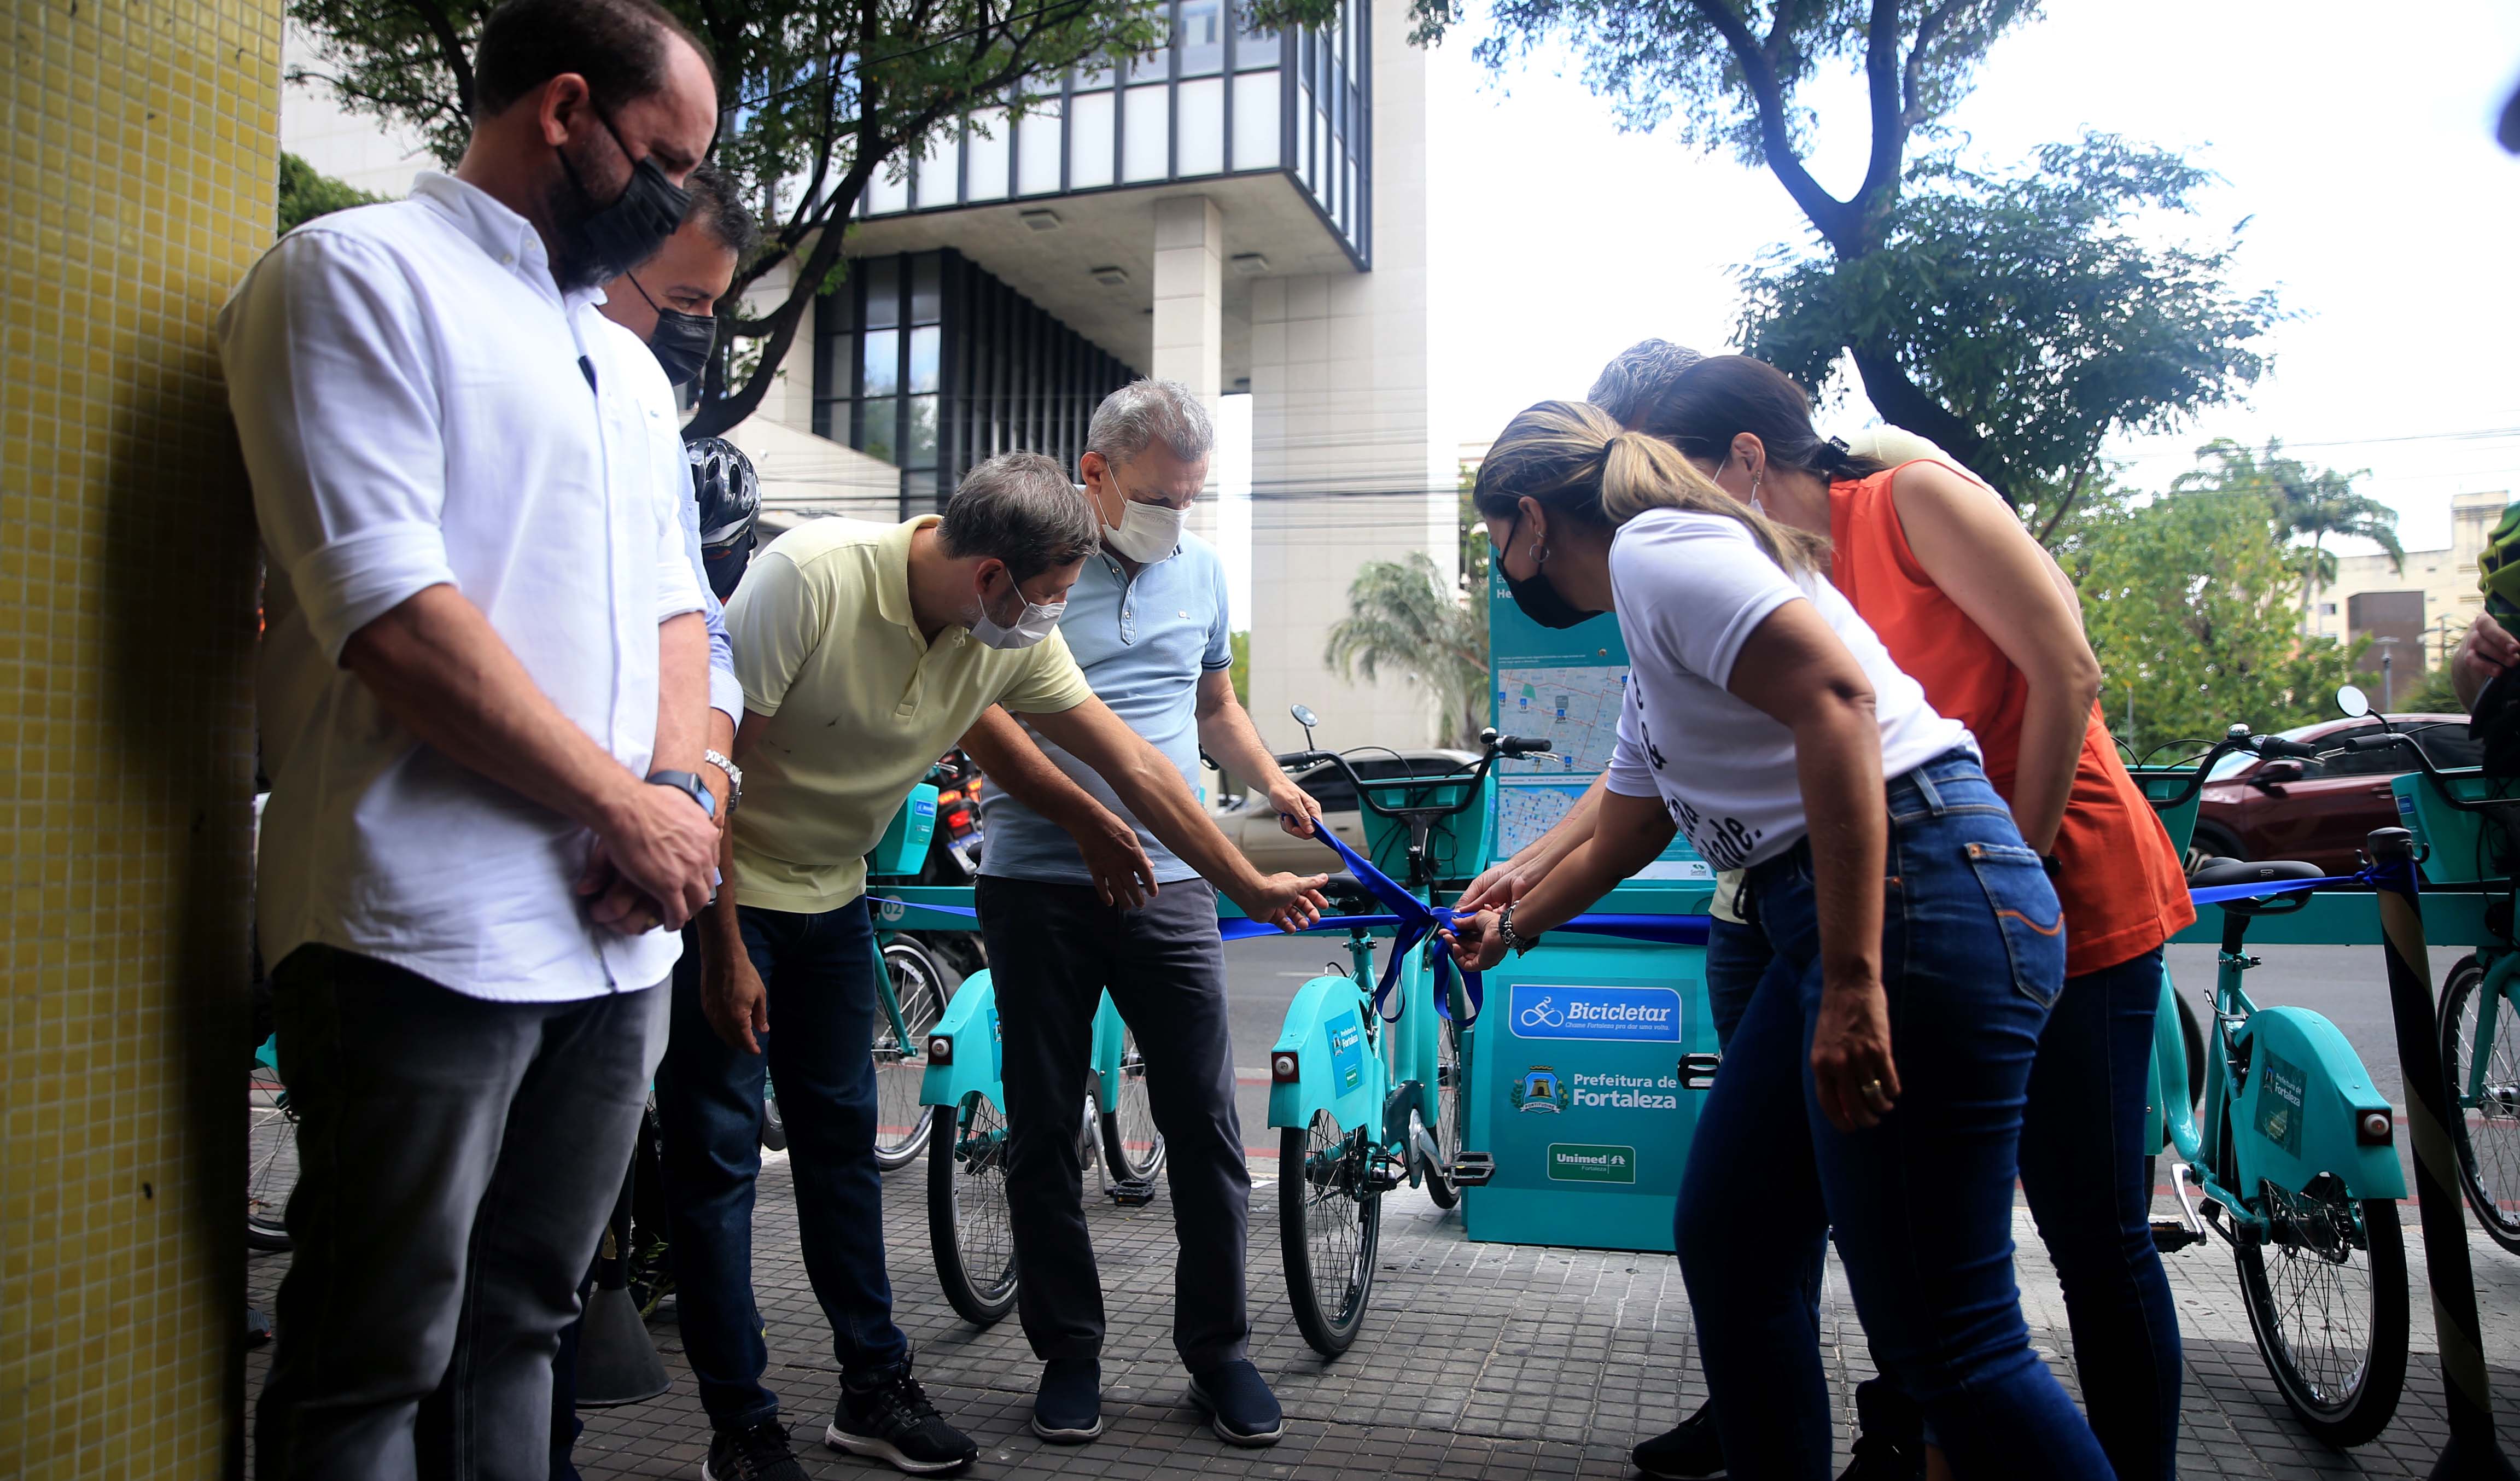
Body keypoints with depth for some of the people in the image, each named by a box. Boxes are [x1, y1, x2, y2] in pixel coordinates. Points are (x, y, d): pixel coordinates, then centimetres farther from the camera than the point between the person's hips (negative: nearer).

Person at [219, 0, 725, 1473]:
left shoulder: (621, 363, 21)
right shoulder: (357, 273, -4)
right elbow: (390, 612, -16)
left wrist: (678, 788, -1)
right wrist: (628, 805, -11)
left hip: (618, 935, 7)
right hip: (428, 942, -7)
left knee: (516, 1334, 17)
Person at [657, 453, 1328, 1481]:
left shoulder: (1015, 637, -10)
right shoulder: (811, 576, -28)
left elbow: (1131, 763, -3)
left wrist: (1249, 886, 2)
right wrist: (726, 953, -19)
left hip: (831, 897, 6)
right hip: (717, 890, -5)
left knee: (843, 1138, 11)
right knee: (717, 1158, -1)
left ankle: (874, 1389, 23)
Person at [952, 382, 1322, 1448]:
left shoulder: (1200, 569, 13)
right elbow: (978, 718, -10)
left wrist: (1273, 781, 7)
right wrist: (1089, 819, -18)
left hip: (1169, 882, 3)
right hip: (1036, 882, -3)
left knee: (1205, 1122, 2)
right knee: (1043, 1128, 7)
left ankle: (1218, 1348, 19)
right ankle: (1069, 1351, 23)